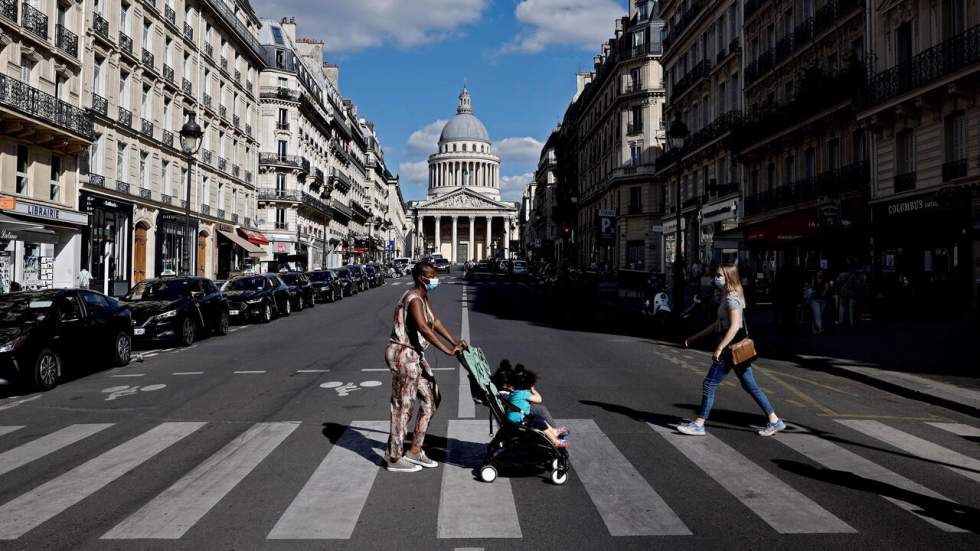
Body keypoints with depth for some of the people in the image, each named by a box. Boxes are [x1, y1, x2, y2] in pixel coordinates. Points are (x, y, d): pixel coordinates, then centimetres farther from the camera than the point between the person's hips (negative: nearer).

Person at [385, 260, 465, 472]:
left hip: (415, 356, 10)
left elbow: (435, 321, 18)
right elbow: (424, 328, -34)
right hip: (403, 355, -10)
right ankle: (395, 459, 12)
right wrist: (448, 350, -34)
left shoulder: (422, 298, 11)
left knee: (431, 399, 14)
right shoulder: (414, 299, -20)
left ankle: (415, 451, 22)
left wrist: (454, 341, 11)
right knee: (403, 406, -1)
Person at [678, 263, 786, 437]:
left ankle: (698, 425, 3)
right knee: (750, 386, 12)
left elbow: (735, 326, -26)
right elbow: (718, 324, 23)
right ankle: (774, 421, 16)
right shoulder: (726, 297, 15)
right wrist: (695, 337, 24)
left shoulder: (732, 298, -15)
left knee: (710, 384, -4)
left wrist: (719, 348, -28)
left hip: (732, 349, -10)